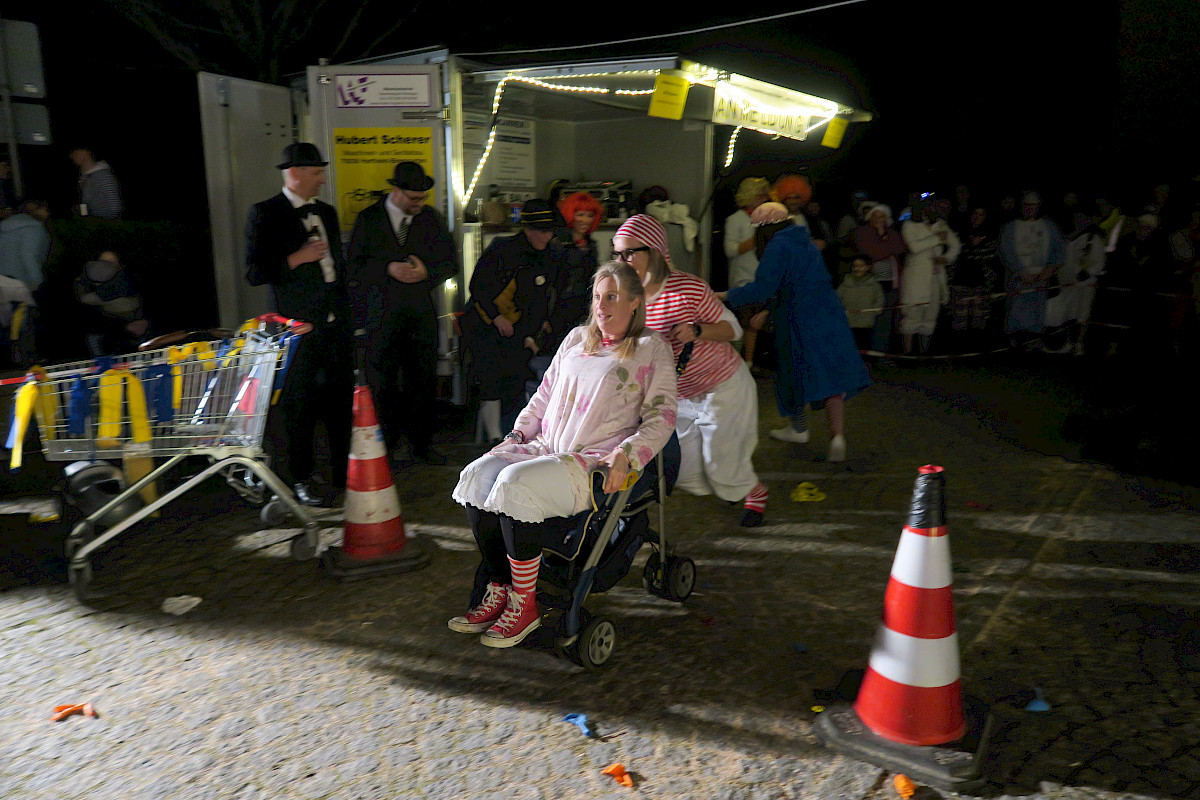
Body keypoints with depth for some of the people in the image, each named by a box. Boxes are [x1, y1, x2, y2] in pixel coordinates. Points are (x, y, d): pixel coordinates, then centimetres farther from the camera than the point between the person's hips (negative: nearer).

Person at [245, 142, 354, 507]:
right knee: (300, 405, 2)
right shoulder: (265, 214, -5)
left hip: (336, 325, 6)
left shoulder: (327, 212, 15)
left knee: (342, 401, 9)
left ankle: (345, 473, 21)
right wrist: (297, 258, -18)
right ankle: (302, 481, 15)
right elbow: (255, 273, -9)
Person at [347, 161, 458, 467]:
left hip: (422, 314, 2)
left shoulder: (432, 218, 9)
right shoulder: (368, 219, 3)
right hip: (382, 314, -2)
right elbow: (354, 266, 1)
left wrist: (426, 272, -8)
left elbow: (451, 262, 11)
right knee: (384, 385, 1)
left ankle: (421, 444, 19)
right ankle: (383, 448, 13)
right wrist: (388, 269, -14)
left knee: (423, 383, 5)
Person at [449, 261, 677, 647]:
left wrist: (625, 456, -17)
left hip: (596, 462, -6)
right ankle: (499, 590, -10)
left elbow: (662, 416, -2)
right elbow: (544, 395, 26)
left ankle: (523, 605, -16)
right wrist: (517, 435, 12)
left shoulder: (652, 348, 5)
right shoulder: (576, 338, 22)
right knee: (476, 476, -18)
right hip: (546, 448, 7)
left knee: (516, 484, -30)